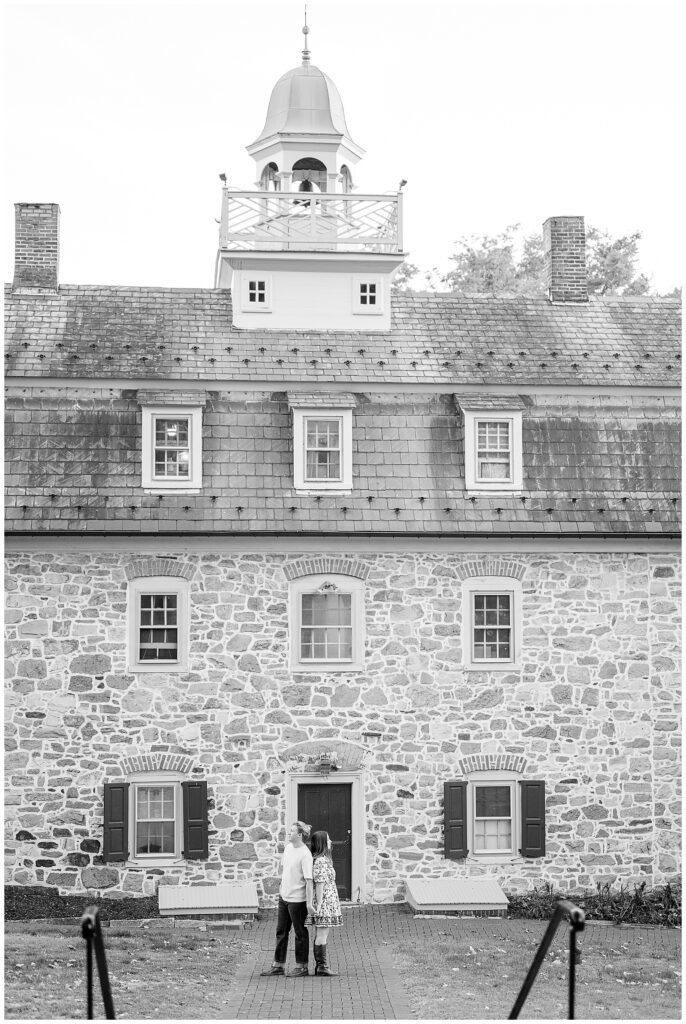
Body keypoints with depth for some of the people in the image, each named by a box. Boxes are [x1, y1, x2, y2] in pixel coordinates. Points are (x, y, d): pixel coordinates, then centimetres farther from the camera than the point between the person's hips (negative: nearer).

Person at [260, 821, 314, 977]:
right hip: (284, 897, 8)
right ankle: (279, 965, 24)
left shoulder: (305, 854, -20)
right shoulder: (288, 847, 5)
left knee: (300, 934, 4)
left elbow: (309, 880, -21)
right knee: (281, 931, 15)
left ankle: (301, 967, 15)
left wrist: (309, 903, -23)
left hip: (297, 899, -8)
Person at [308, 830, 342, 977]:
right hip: (325, 903, -10)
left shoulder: (317, 859, 15)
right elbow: (319, 883, -19)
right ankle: (322, 967, -5)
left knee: (319, 935, 11)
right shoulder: (321, 861, -16)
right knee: (322, 935, -7)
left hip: (324, 903, 10)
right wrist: (318, 905, -20)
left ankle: (319, 966, 15)